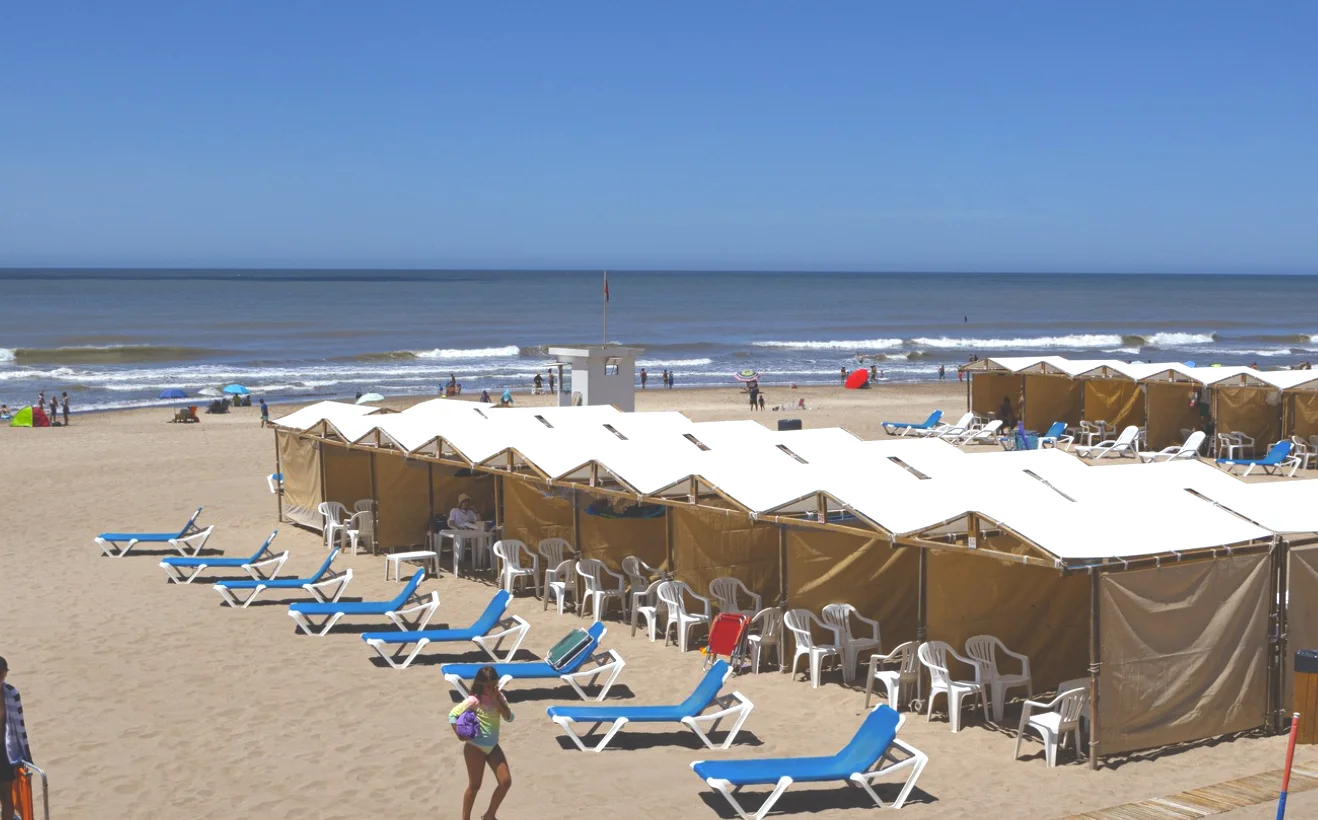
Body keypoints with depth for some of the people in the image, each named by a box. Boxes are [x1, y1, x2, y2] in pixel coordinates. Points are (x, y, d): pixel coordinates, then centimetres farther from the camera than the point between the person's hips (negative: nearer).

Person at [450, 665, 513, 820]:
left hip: (493, 746, 6)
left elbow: (509, 717, -10)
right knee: (474, 786, 3)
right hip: (475, 747, -6)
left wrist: (496, 700, -18)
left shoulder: (499, 697, 0)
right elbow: (453, 714, -16)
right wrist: (460, 735, -21)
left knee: (506, 782, 0)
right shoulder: (474, 700, -17)